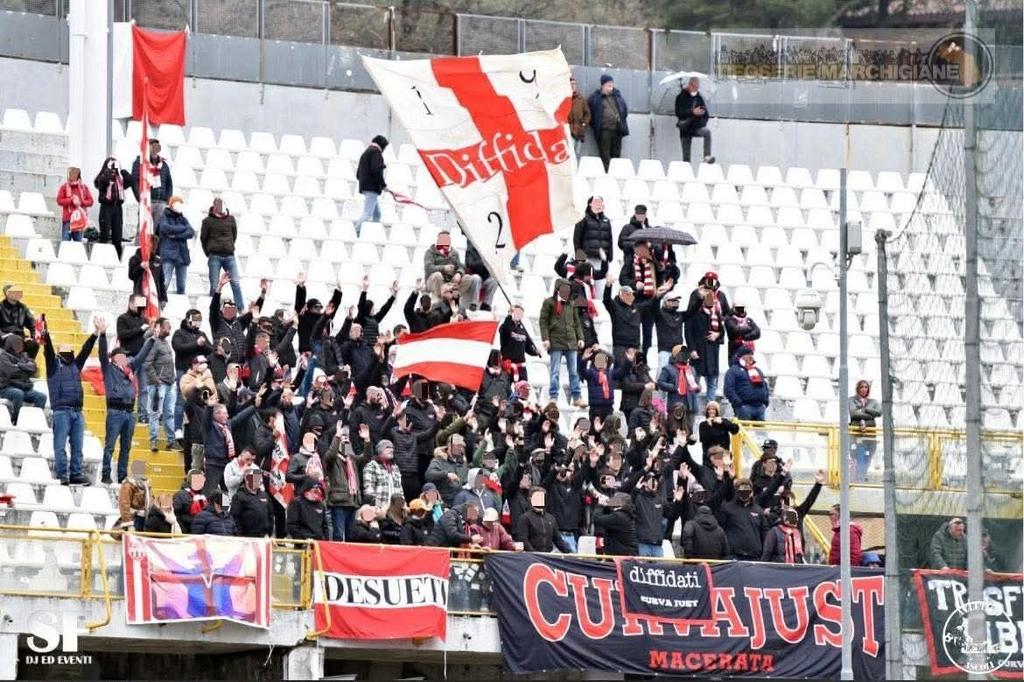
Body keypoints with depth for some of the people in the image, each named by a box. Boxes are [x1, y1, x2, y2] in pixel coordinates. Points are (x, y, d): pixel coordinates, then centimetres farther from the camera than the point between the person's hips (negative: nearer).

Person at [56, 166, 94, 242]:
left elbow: (90, 201, 7)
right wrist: (71, 200, -12)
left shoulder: (84, 188, 9)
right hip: (67, 219, -2)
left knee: (78, 241, 4)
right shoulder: (64, 187, 4)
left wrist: (81, 202, -11)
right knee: (65, 242, -7)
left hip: (80, 219, 2)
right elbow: (59, 201, -3)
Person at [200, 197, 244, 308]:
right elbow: (203, 238, 7)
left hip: (229, 256, 2)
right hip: (214, 256, -2)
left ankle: (241, 310, -3)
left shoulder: (231, 219, 7)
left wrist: (230, 247, 10)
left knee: (236, 284, -4)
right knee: (214, 286, -1)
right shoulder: (208, 221, 1)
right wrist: (210, 253, 9)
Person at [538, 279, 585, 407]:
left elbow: (576, 322, 19)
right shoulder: (549, 303, 0)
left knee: (574, 371, 4)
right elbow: (543, 321, -3)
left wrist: (580, 338, 10)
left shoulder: (571, 304, 14)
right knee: (555, 371, -4)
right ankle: (553, 398, -1)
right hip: (556, 342, -4)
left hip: (571, 342, 4)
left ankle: (577, 397, 7)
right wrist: (545, 338, -11)